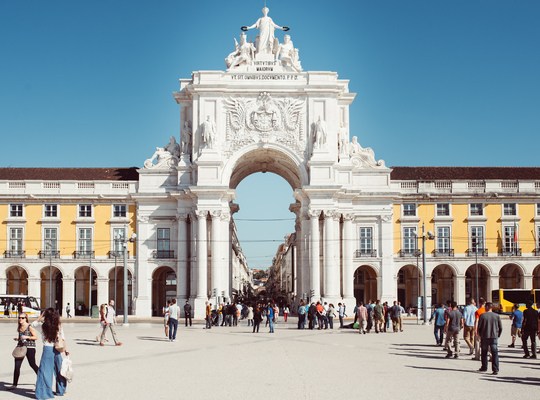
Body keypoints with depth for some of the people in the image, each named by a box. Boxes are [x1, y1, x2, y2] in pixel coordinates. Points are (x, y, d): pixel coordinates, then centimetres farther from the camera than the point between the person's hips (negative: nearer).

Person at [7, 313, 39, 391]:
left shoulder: (30, 327, -8)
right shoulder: (19, 327, 11)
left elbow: (36, 337, -9)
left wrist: (27, 337, -21)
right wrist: (17, 338, 3)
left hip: (30, 347, -6)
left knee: (32, 364, 6)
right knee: (17, 366, -2)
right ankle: (14, 384, 2)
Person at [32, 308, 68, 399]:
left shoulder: (43, 326, -8)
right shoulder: (59, 326, -2)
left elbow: (33, 324, 12)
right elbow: (63, 339, 2)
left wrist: (41, 316, 10)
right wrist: (65, 350, 12)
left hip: (47, 349, -3)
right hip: (57, 350, 3)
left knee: (45, 371, 2)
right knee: (59, 370, 16)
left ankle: (44, 392, -1)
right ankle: (61, 390, 27)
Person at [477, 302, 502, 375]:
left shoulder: (482, 316, -5)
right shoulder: (497, 316, 1)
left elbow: (479, 327, -3)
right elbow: (500, 327, 3)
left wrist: (480, 335, 12)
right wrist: (498, 335, 15)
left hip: (485, 337, -1)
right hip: (494, 337, 1)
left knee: (484, 353, 14)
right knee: (495, 353, -1)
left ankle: (484, 367, 24)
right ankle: (495, 369, -10)